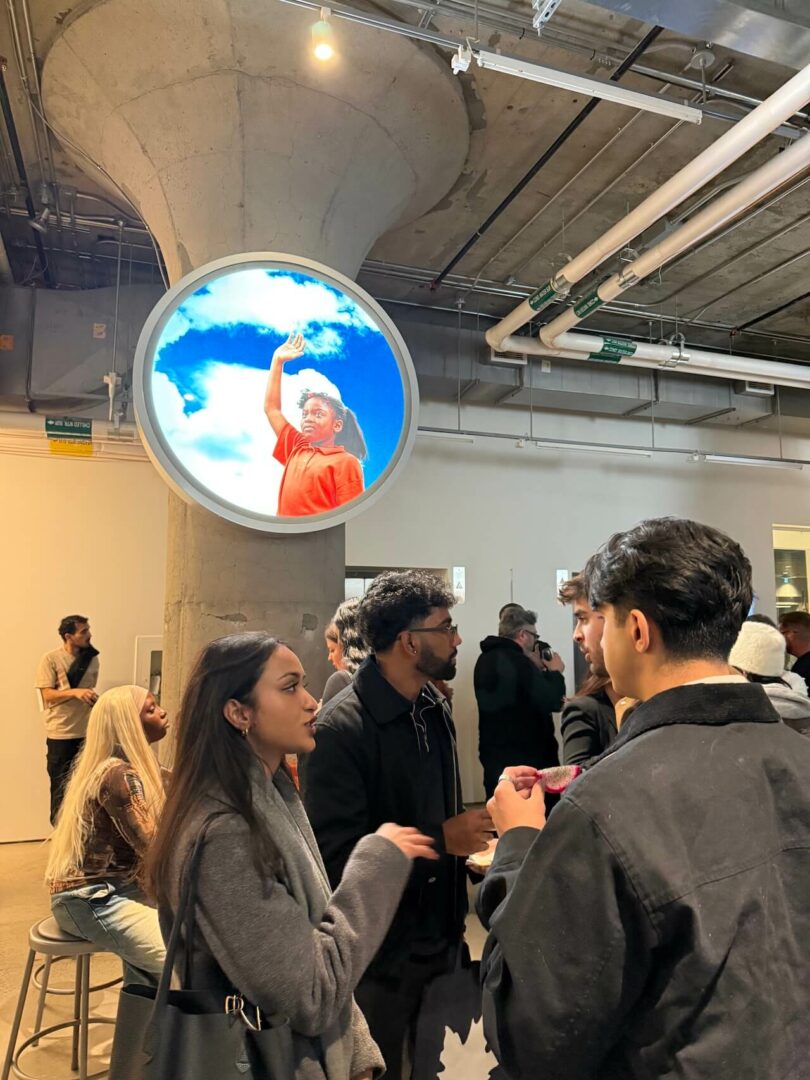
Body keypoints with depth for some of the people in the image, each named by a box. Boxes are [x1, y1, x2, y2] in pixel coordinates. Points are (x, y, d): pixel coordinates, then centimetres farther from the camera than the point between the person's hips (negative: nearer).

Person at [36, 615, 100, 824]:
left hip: (87, 732, 4)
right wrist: (75, 692, -25)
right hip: (60, 733, -4)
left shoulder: (92, 658, 4)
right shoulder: (50, 659, -10)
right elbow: (47, 695, -13)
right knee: (61, 784, 7)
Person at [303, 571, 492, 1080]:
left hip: (440, 939, 7)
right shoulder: (342, 727, -23)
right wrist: (441, 840, -24)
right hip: (377, 955, -7)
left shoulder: (436, 710, 2)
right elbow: (336, 854, -25)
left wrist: (470, 830, -3)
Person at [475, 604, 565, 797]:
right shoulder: (518, 662, -20)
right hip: (526, 760, -9)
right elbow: (550, 701, -19)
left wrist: (537, 669, 11)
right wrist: (555, 672, -3)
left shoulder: (486, 660, 10)